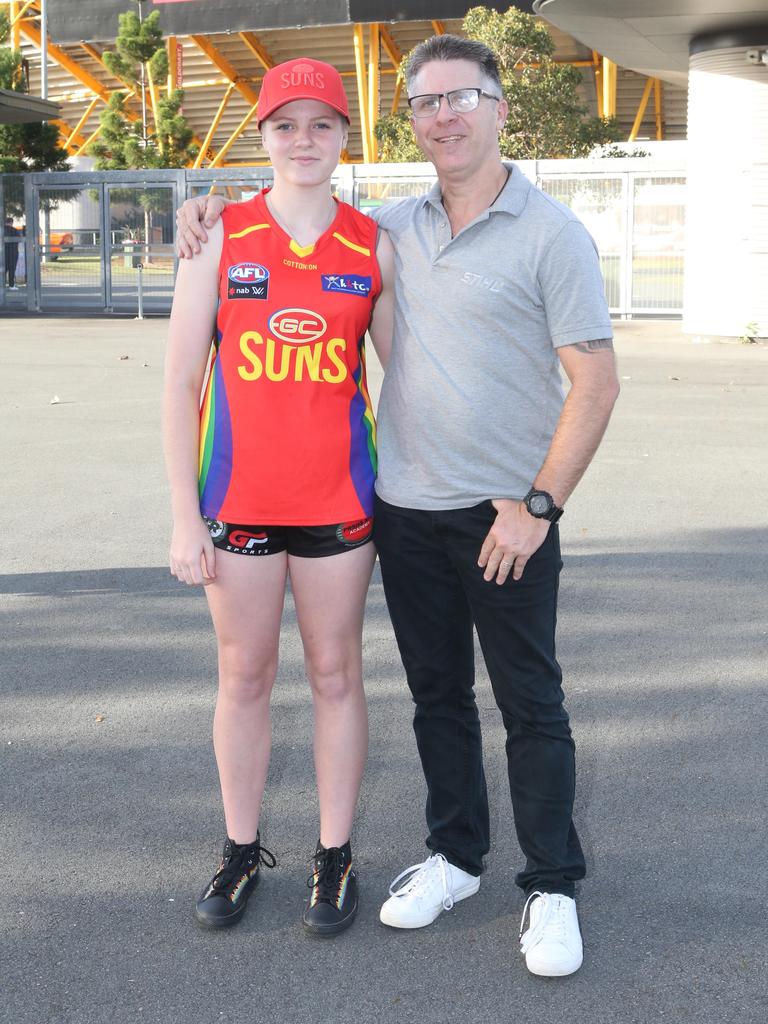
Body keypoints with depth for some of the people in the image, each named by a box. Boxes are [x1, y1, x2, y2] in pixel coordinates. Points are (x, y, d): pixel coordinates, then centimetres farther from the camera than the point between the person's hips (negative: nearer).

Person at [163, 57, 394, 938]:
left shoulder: (374, 248, 2)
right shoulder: (220, 238, -1)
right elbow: (180, 382, -1)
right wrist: (184, 517, -5)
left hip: (338, 495, 0)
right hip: (239, 497, 0)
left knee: (335, 674, 9)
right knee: (243, 675, 10)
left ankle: (335, 857, 22)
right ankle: (242, 851, 26)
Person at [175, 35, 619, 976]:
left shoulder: (549, 233, -7)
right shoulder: (392, 229, 8)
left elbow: (595, 381, -10)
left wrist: (537, 505, -14)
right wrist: (218, 207, 8)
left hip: (505, 515, -5)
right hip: (406, 511, 5)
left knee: (531, 706, 4)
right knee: (437, 696, 15)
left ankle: (551, 888, 17)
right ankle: (454, 857, 31)